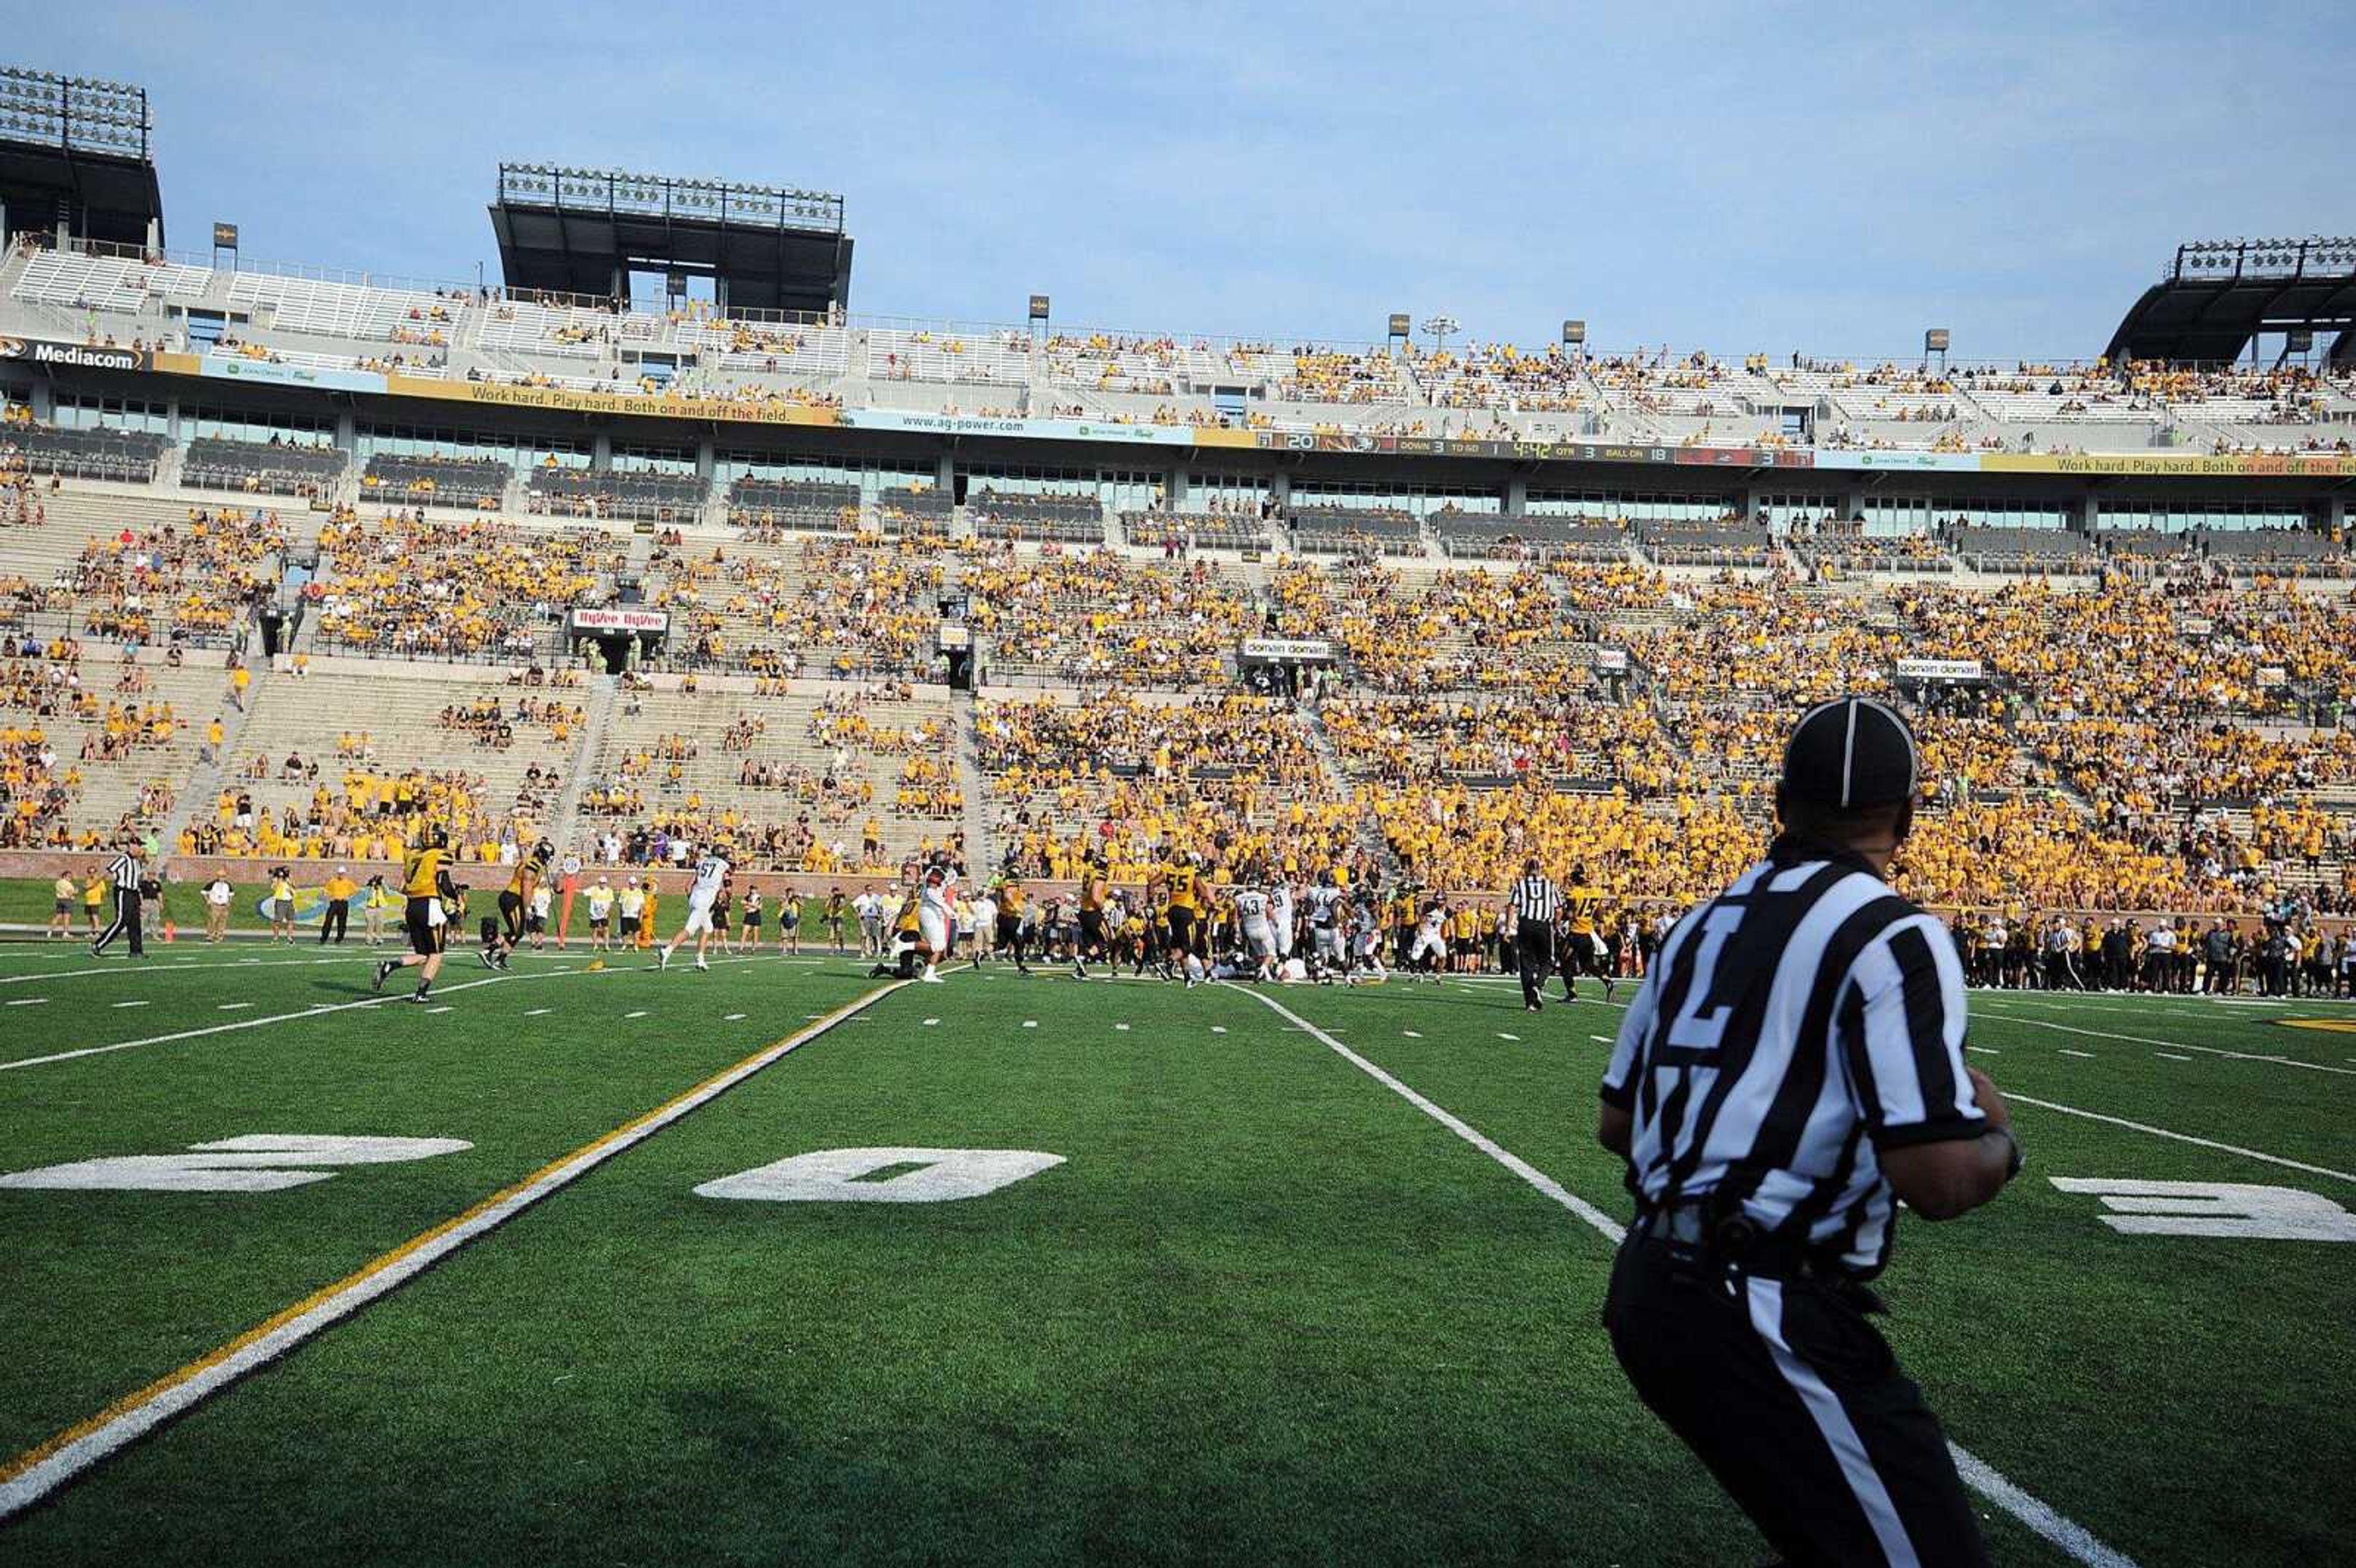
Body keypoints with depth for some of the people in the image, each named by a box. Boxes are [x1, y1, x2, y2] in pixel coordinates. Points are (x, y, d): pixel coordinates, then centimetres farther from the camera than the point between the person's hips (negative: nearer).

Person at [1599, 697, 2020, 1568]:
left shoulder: (1705, 924, 11)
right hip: (1759, 1323, -9)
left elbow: (1616, 1125, 17)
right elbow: (1939, 1182, -19)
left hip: (1648, 1291, 9)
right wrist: (1998, 1138, 2)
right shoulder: (1893, 938, -12)